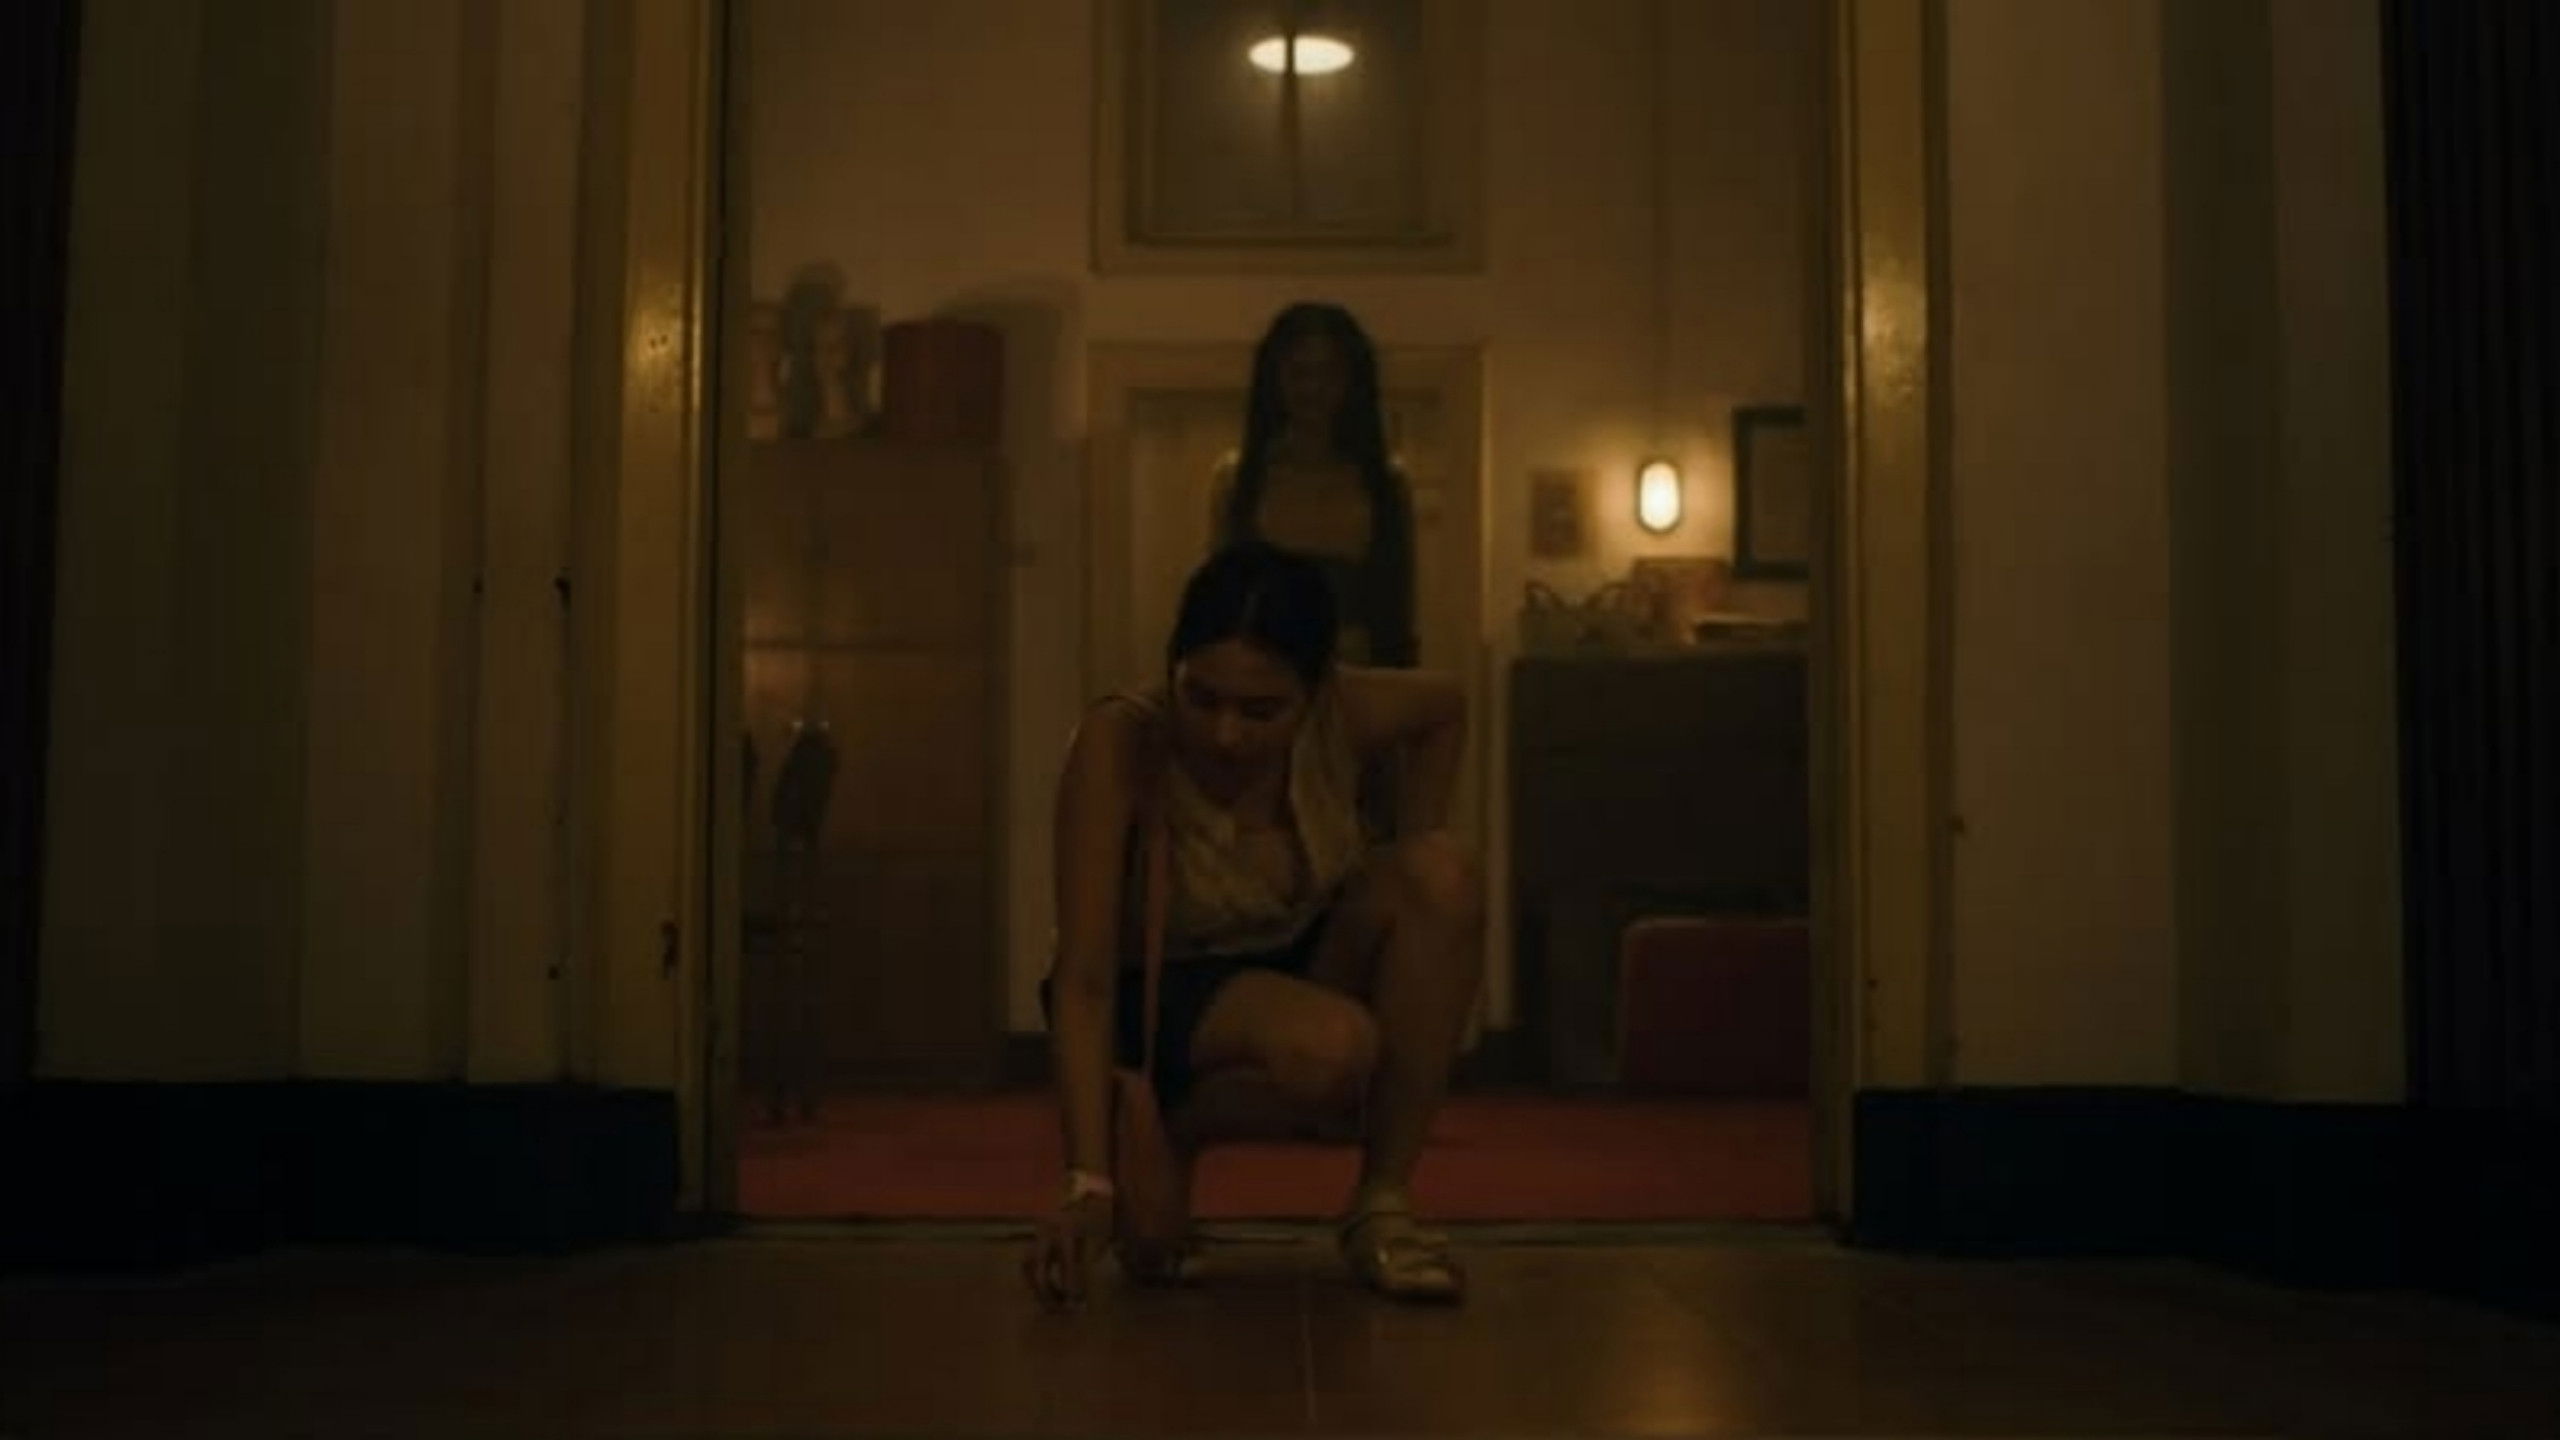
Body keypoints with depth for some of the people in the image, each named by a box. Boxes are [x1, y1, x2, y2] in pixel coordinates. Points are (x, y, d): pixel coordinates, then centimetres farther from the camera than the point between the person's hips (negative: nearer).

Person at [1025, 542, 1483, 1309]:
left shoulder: (1345, 715, -18)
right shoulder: (1119, 742, -29)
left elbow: (1445, 706, 7)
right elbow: (1083, 978, -32)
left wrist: (1409, 874, -5)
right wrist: (1090, 1184, -40)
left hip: (1300, 961, 4)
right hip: (1159, 993, -4)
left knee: (1444, 873, -26)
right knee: (1329, 1045, -36)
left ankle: (1382, 1205, -16)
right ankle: (1161, 1140, -3)